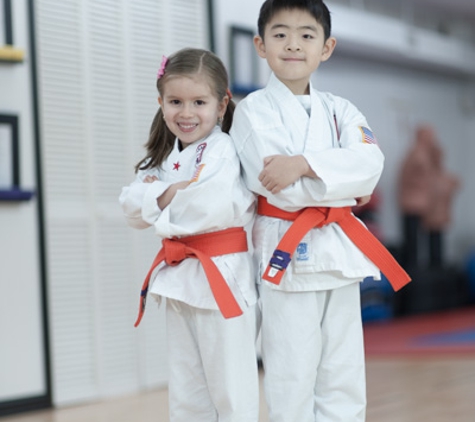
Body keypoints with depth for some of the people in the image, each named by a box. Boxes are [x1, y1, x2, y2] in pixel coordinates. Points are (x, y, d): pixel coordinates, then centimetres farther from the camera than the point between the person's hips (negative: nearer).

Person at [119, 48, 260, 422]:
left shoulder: (221, 149, -11)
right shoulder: (164, 158, 14)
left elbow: (216, 204, -26)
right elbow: (132, 206, 4)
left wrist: (164, 212, -9)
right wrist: (164, 195, -16)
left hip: (222, 278, -8)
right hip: (180, 278, 8)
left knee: (230, 390, -2)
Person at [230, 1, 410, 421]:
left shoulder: (339, 110, 10)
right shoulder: (254, 109, -5)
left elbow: (370, 163, -9)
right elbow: (279, 189, -16)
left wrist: (304, 164, -23)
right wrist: (347, 187, -8)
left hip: (340, 253, 5)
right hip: (287, 255, -5)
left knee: (344, 384, 10)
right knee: (292, 386, 0)